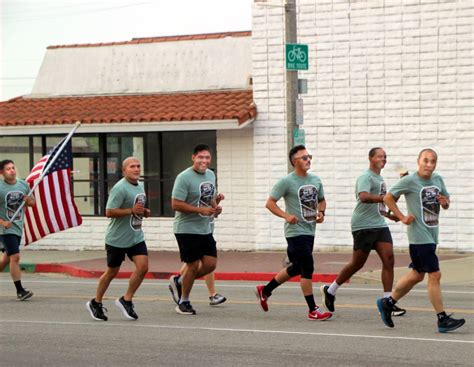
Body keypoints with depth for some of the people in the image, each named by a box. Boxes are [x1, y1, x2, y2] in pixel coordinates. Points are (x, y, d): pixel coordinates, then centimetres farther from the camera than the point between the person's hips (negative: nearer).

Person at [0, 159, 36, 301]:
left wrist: (29, 200, -5)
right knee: (15, 257, -14)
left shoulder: (24, 185, 6)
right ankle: (20, 291, -11)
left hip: (18, 228, 6)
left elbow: (32, 202, 18)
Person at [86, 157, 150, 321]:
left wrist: (143, 212, 4)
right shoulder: (120, 188, -19)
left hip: (136, 237, 7)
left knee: (143, 267, -9)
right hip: (117, 239, -7)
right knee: (112, 272, 6)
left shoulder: (140, 186, 9)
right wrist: (132, 211, -27)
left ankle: (126, 300, 7)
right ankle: (96, 303, 25)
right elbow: (109, 212, -24)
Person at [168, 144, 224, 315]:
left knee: (210, 264, 4)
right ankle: (183, 302, 17)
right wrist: (200, 210, -22)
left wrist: (215, 205, 1)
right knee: (193, 265, -2)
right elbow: (176, 204, -18)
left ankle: (179, 281, 26)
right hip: (187, 229, -7)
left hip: (206, 229, 7)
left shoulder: (211, 175, 10)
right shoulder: (184, 177, -15)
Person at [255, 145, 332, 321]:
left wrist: (321, 212, 1)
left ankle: (265, 291, 34)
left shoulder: (315, 180, 9)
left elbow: (321, 200, 23)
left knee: (296, 268, 17)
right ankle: (313, 310, -1)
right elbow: (270, 203, -7)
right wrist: (286, 216, -20)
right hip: (296, 232, -8)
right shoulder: (287, 181, -10)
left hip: (310, 231, 8)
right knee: (307, 268, -9)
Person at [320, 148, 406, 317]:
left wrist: (388, 214, 25)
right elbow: (364, 197, -30)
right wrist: (387, 198, -38)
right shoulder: (365, 177, -10)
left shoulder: (379, 178, 20)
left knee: (389, 259, -7)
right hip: (363, 226, -8)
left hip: (380, 225, 8)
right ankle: (330, 291, 20)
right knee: (357, 263, 0)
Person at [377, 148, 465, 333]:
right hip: (419, 236, -8)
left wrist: (445, 202, -4)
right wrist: (402, 217, -9)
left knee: (417, 275, 16)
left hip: (432, 235, 8)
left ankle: (387, 303, 30)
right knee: (435, 275, -9)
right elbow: (388, 198, -4)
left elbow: (446, 202, 20)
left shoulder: (438, 179, 8)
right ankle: (442, 319, -4)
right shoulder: (409, 181, -11)